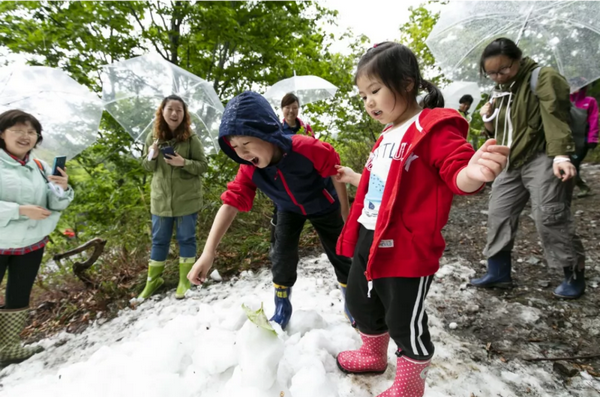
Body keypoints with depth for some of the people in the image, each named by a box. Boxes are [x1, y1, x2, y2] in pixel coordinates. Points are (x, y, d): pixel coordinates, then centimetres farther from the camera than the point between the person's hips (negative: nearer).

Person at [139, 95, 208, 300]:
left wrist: (184, 163, -24)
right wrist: (152, 157, -14)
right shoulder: (153, 136, 1)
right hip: (160, 198, 3)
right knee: (159, 240, 15)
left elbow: (203, 165, -6)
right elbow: (147, 166, 8)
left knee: (186, 238, 9)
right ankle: (153, 280, 32)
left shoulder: (191, 138, -8)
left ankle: (185, 279, 25)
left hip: (187, 199, -3)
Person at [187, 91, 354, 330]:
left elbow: (336, 174, -25)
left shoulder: (307, 148, -41)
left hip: (323, 206, -2)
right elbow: (231, 203, -32)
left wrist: (346, 215, -13)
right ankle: (282, 311, 17)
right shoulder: (249, 169, -29)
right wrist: (208, 252, -41)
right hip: (289, 210, 3)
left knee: (340, 254, 5)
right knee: (282, 256, -7)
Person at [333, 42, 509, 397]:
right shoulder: (388, 135, 14)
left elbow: (457, 173, -23)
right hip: (369, 238, 9)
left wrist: (472, 174, -44)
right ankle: (373, 355, 51)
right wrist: (355, 179, 33)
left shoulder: (434, 128, -13)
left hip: (406, 248, -9)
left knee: (404, 321, 7)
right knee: (360, 301, 23)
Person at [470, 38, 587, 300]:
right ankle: (499, 272, 15)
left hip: (542, 159, -7)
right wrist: (489, 120, 1)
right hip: (511, 163, 8)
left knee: (549, 217, -9)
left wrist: (560, 154, -31)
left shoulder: (543, 77, -6)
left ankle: (574, 275, 11)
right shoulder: (501, 91, 17)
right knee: (498, 214, 4)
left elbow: (555, 115, -19)